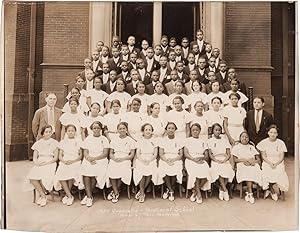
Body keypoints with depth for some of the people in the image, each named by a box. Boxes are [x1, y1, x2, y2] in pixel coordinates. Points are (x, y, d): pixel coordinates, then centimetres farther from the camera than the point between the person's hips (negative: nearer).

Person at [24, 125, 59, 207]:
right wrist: (36, 162, -7)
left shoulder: (54, 143, 8)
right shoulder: (38, 143, 17)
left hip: (50, 164, -3)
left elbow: (55, 158, 3)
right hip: (39, 164, 3)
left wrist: (46, 162, -12)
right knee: (32, 177, -28)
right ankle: (43, 196, -14)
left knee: (44, 177, -33)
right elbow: (34, 157, 15)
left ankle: (41, 195, -7)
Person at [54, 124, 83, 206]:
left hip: (75, 162, -2)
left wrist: (73, 161, -10)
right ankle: (70, 196, -20)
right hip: (64, 162, 2)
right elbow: (60, 156, 13)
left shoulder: (79, 141, 12)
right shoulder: (62, 142, 19)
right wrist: (64, 161, -8)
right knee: (60, 175, -30)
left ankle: (67, 195, -12)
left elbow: (80, 155, 7)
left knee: (72, 174, -33)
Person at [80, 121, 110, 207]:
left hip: (100, 160, -1)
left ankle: (87, 195, -14)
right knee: (86, 171, -29)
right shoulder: (88, 139, 16)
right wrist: (89, 159, -13)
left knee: (96, 171, -30)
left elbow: (105, 154, 0)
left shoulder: (104, 139, 10)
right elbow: (85, 153, 7)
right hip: (88, 160, 1)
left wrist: (95, 158, -14)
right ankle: (90, 197, -22)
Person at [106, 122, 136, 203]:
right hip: (114, 160, 2)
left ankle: (113, 191, -6)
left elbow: (132, 155, 4)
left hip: (125, 161, -2)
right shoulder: (114, 140, 18)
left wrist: (122, 158, -11)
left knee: (122, 172, -31)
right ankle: (116, 193, -8)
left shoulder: (131, 140, 9)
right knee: (111, 171, -28)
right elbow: (111, 153, 15)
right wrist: (114, 158, -8)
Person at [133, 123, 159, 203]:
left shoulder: (154, 141, 11)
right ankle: (142, 193, -10)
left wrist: (149, 160, -12)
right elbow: (137, 154, 4)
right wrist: (142, 160, -14)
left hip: (151, 160, 0)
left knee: (150, 172, -30)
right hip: (141, 160, 0)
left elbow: (155, 154, 5)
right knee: (141, 171, -30)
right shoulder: (140, 140, 11)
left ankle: (141, 191, -6)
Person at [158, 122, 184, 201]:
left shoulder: (179, 140, 8)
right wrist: (167, 160, -18)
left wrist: (173, 159, -15)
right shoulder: (163, 140, 9)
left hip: (176, 160, 0)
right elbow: (161, 154, 2)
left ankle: (168, 190, -7)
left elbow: (181, 155, 4)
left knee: (175, 169, -32)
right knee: (163, 169, -32)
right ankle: (171, 191, -11)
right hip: (165, 160, 0)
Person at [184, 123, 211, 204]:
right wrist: (194, 159, -13)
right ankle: (198, 193, -19)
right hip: (190, 160, -2)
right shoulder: (188, 140, 15)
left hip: (201, 161, 2)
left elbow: (206, 156, 13)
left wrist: (201, 158, -10)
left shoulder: (203, 142, 22)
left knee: (206, 172, -31)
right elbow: (185, 153, 3)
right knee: (196, 171, -36)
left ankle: (195, 192, -14)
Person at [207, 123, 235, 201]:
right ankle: (225, 190, -22)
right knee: (218, 170, -34)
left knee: (228, 170, -31)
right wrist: (217, 160, -13)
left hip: (225, 160, 1)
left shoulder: (224, 140, 15)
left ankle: (221, 190, -12)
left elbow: (229, 154, 8)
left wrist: (224, 160, -11)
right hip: (215, 161, -1)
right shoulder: (210, 141, 11)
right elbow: (210, 154, 4)